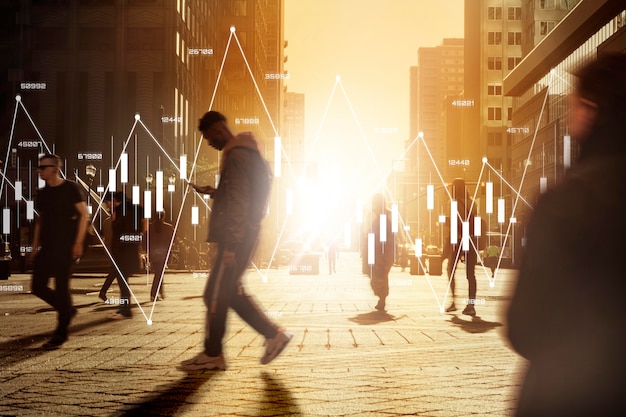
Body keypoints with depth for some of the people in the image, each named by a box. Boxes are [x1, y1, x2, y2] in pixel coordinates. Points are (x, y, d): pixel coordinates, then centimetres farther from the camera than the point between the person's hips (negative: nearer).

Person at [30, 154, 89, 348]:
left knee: (61, 287, -6)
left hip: (64, 247, -7)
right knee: (38, 286, 2)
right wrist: (35, 247, 14)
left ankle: (61, 333, 2)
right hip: (46, 248, 7)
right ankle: (67, 310, 25)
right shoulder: (42, 193, 13)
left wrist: (78, 242, -14)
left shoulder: (70, 188, -5)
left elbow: (84, 214, -7)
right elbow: (40, 220, 20)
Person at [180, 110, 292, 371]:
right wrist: (212, 192, 15)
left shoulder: (236, 155, -14)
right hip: (243, 236, 10)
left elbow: (239, 202, -20)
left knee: (216, 295, -2)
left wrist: (231, 244, -21)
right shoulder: (245, 152, 18)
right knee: (231, 292, 14)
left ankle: (212, 354, 7)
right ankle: (274, 335, 14)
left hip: (236, 238, -10)